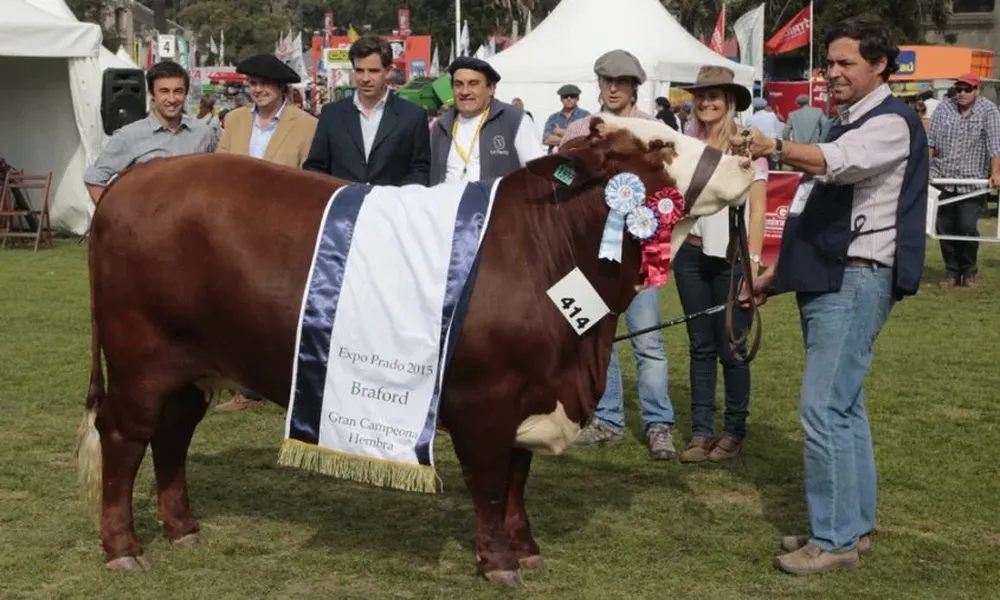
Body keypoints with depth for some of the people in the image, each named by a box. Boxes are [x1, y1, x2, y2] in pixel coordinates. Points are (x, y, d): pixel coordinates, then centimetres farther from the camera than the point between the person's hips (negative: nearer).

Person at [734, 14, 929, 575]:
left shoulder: (893, 122, -10)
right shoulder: (847, 123, 20)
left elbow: (840, 163, -32)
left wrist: (775, 147, -49)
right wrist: (775, 275, 19)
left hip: (854, 281, -10)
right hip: (826, 280, 10)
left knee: (825, 408, -11)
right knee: (845, 407, 13)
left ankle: (835, 540, -4)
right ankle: (854, 526, 21)